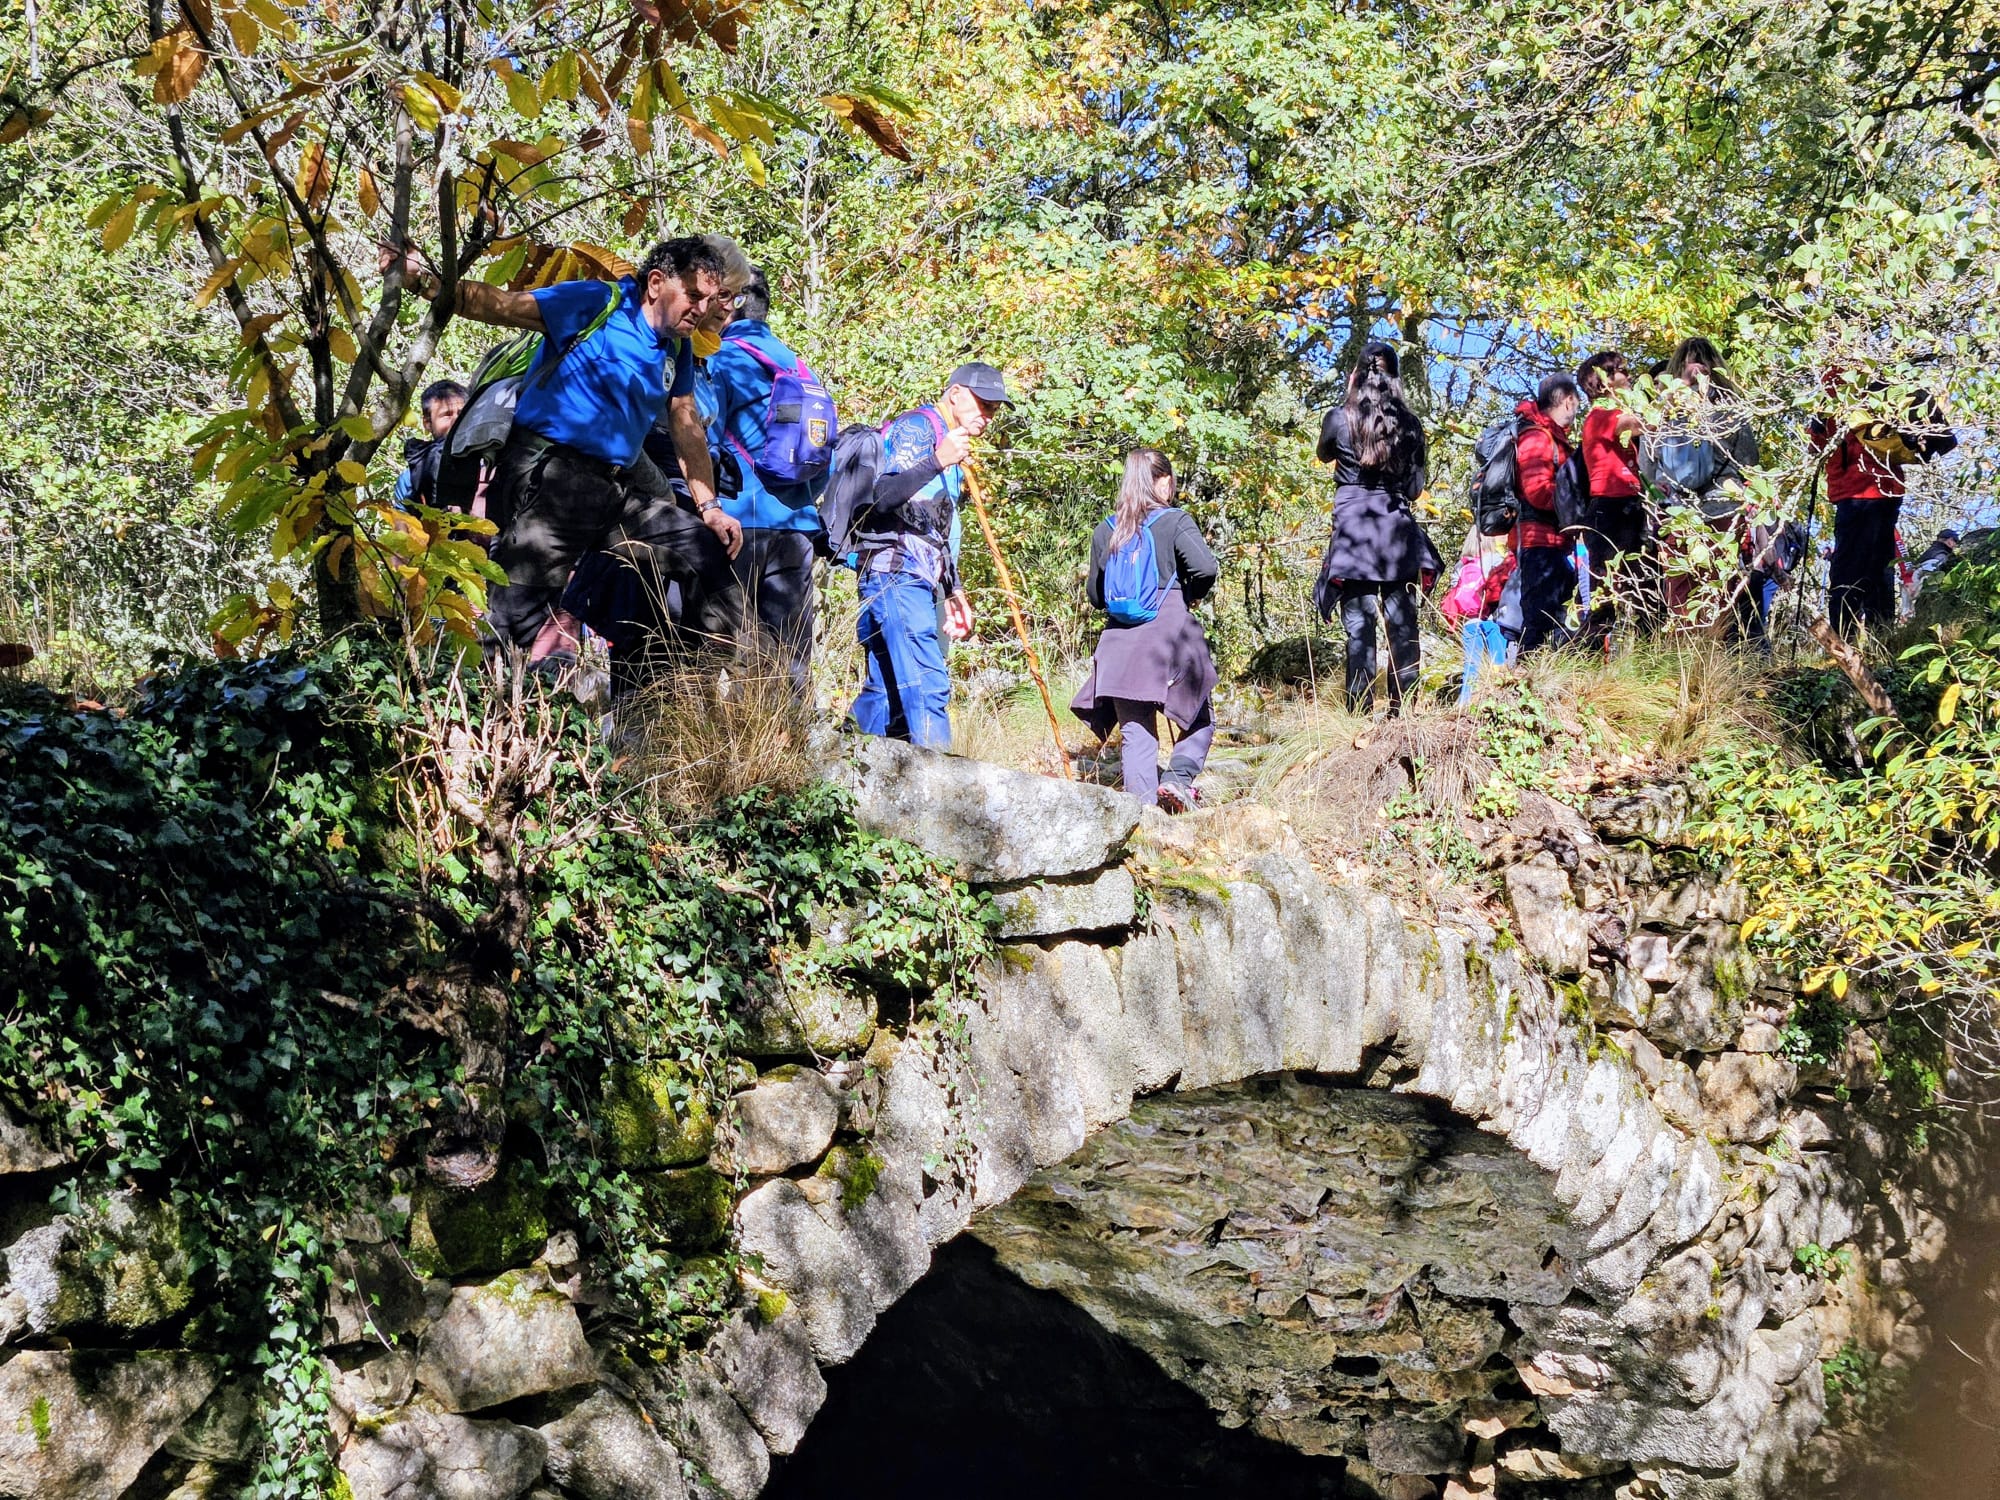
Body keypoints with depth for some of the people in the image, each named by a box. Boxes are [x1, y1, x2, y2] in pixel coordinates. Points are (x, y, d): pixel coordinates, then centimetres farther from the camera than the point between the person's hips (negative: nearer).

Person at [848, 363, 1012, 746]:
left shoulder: (951, 449, 24)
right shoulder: (917, 427, -5)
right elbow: (882, 496, -20)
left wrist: (953, 592, 25)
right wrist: (937, 462, -31)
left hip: (918, 578, 10)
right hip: (895, 571, -10)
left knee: (887, 688, 9)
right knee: (927, 686, -18)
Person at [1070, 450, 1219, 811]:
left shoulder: (1104, 531, 12)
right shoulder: (1174, 521, -1)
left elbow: (1095, 595, 18)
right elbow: (1205, 567, -14)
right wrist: (1192, 594, 5)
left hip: (1119, 646, 4)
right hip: (1170, 639, -4)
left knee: (1136, 733, 6)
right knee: (1200, 720, 10)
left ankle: (1142, 805, -2)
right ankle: (1178, 778, -12)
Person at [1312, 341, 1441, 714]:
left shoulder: (1341, 418, -4)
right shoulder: (1408, 423, 4)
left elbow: (1324, 455, 18)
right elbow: (1415, 486, 10)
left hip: (1353, 529, -2)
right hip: (1398, 529, 3)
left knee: (1359, 627, -3)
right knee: (1402, 625, 6)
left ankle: (1361, 712, -7)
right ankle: (1402, 709, 7)